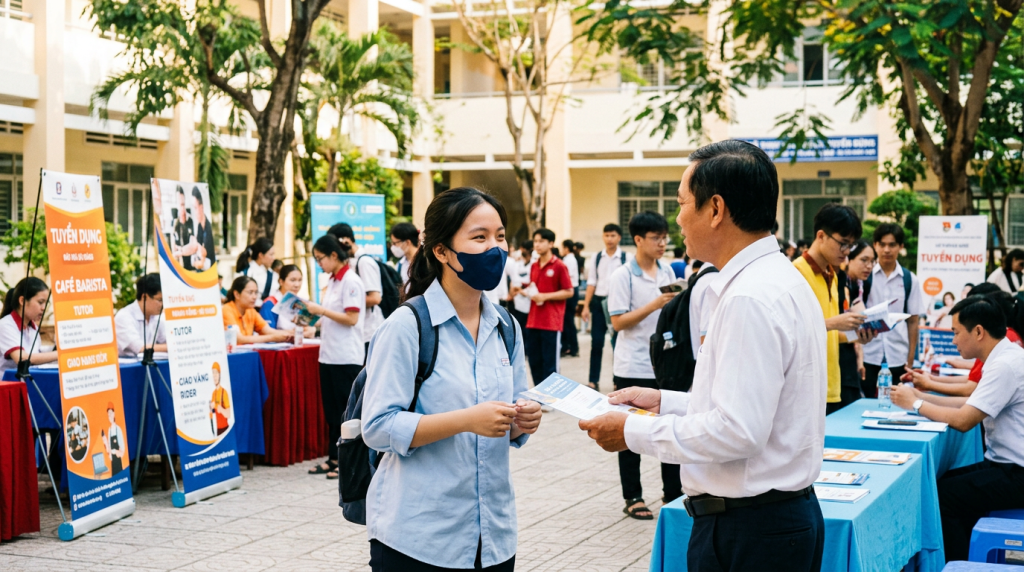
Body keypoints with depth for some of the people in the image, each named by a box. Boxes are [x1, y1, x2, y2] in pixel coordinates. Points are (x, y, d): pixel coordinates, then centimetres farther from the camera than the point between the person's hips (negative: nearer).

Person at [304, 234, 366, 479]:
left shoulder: (351, 282, -13)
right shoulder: (333, 282, 14)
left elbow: (351, 318, -18)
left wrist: (321, 310, -16)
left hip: (346, 357, -9)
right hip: (330, 355, 9)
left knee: (346, 410, -2)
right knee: (332, 409, 11)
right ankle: (334, 457, 18)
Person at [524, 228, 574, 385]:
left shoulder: (559, 266, -6)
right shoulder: (534, 266, 13)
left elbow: (569, 292, -6)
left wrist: (546, 296, -14)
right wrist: (529, 291, 2)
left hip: (552, 323, -6)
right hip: (533, 322, 6)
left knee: (550, 364, -2)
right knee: (534, 361, 8)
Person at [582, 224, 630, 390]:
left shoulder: (626, 258, -1)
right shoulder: (596, 257, 7)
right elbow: (591, 283, 8)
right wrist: (586, 306, 2)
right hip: (599, 302, 2)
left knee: (618, 343, 4)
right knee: (596, 342, 3)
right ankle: (593, 380, 11)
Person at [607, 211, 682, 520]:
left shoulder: (667, 271, 8)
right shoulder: (623, 276, -10)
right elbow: (618, 322, -14)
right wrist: (655, 305, -21)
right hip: (634, 368, -5)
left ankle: (673, 491, 20)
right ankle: (632, 497, 12)